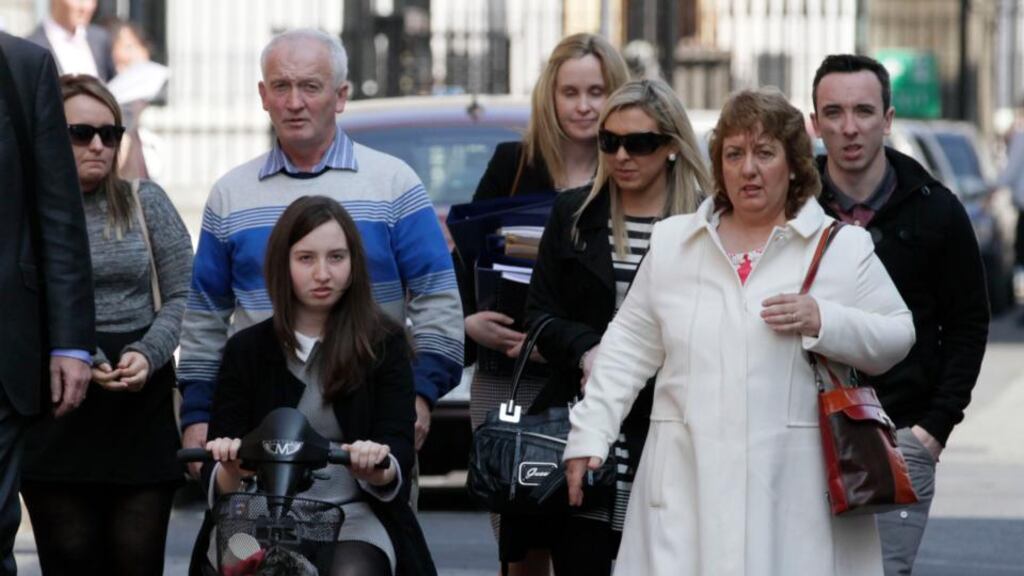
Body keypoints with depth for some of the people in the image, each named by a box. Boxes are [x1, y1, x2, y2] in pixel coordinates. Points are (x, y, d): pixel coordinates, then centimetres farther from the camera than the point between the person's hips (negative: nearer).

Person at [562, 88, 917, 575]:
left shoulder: (843, 247, 6)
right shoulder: (672, 241, 14)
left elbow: (897, 336, 6)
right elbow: (630, 344, 15)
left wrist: (823, 321, -11)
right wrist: (589, 433, 7)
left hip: (793, 483, -2)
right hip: (687, 479, 2)